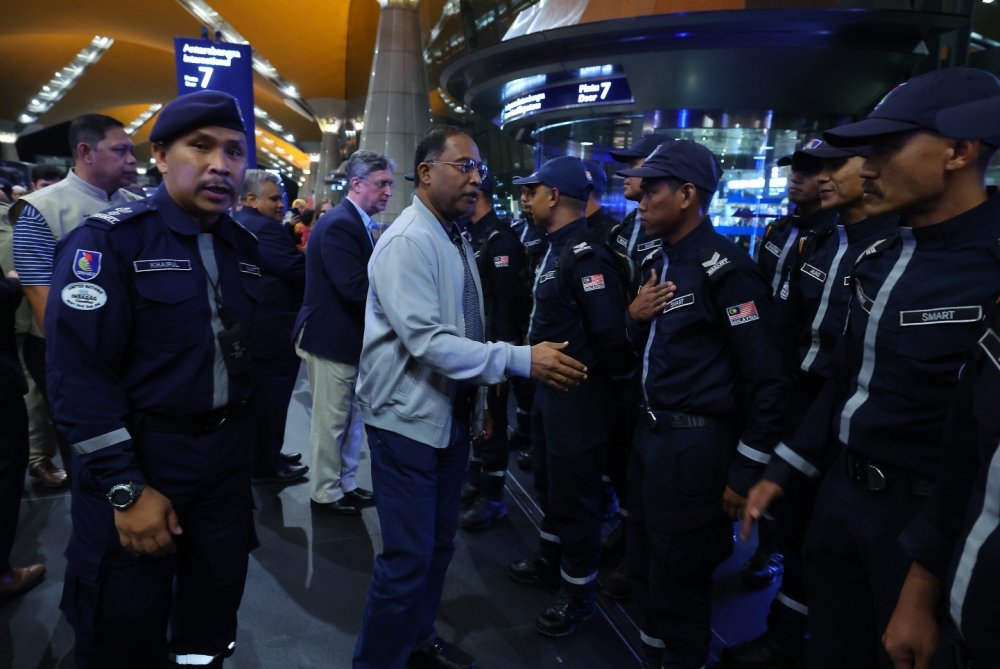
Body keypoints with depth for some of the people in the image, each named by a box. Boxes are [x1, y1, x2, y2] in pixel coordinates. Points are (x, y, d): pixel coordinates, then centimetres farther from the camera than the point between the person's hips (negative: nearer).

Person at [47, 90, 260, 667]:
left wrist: (258, 444, 9)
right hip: (144, 457, -5)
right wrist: (128, 489, -18)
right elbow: (80, 374, -17)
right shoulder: (109, 241, -12)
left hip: (229, 454, 5)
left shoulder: (245, 248, 6)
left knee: (216, 609, 19)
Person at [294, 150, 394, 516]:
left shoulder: (355, 222, 11)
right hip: (331, 339, -10)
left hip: (349, 339, 10)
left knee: (352, 418, 18)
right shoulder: (339, 224, -21)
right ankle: (325, 494, 21)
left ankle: (346, 484, 32)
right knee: (331, 421, 5)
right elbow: (355, 287, -29)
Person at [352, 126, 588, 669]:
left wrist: (483, 393, 13)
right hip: (409, 420, -9)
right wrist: (520, 361, -28)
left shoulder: (456, 240, 10)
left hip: (451, 415, 9)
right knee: (407, 558, -1)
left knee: (438, 546, 21)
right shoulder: (408, 242, -18)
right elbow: (427, 340, -27)